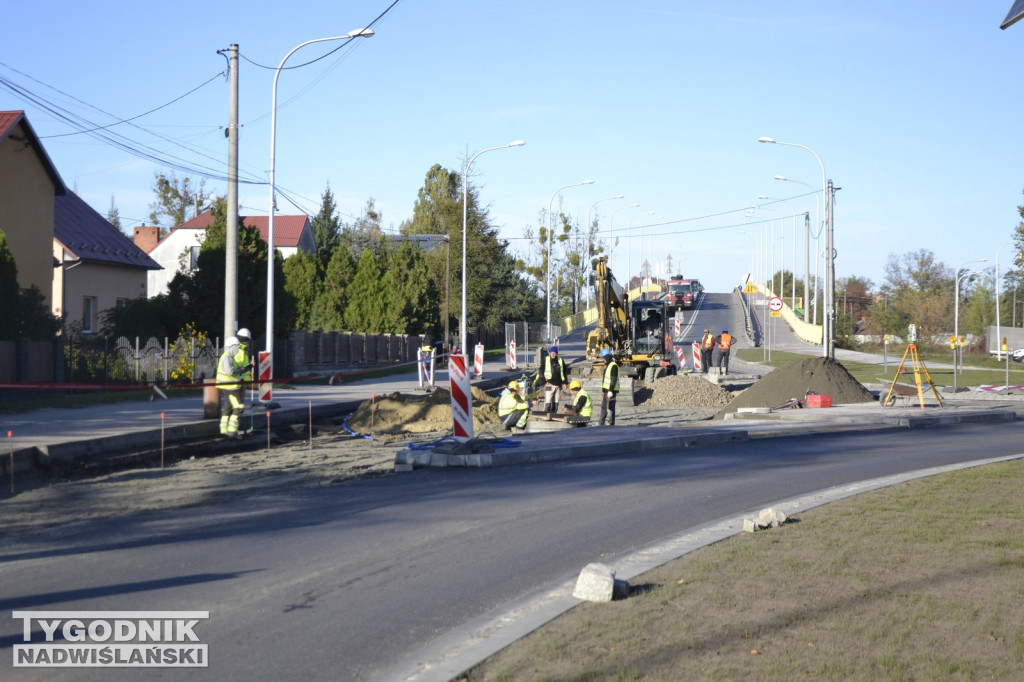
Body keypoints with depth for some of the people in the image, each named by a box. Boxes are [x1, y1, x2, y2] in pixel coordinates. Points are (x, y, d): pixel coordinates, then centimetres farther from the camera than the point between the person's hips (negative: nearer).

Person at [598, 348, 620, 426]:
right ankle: (601, 423, 22)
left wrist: (610, 391, -22)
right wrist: (603, 390, 23)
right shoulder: (607, 365, 18)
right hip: (606, 390, 10)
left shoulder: (613, 366, -13)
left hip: (611, 390, -10)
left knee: (610, 407, -8)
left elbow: (614, 379, -19)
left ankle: (611, 423, -4)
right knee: (603, 406, 14)